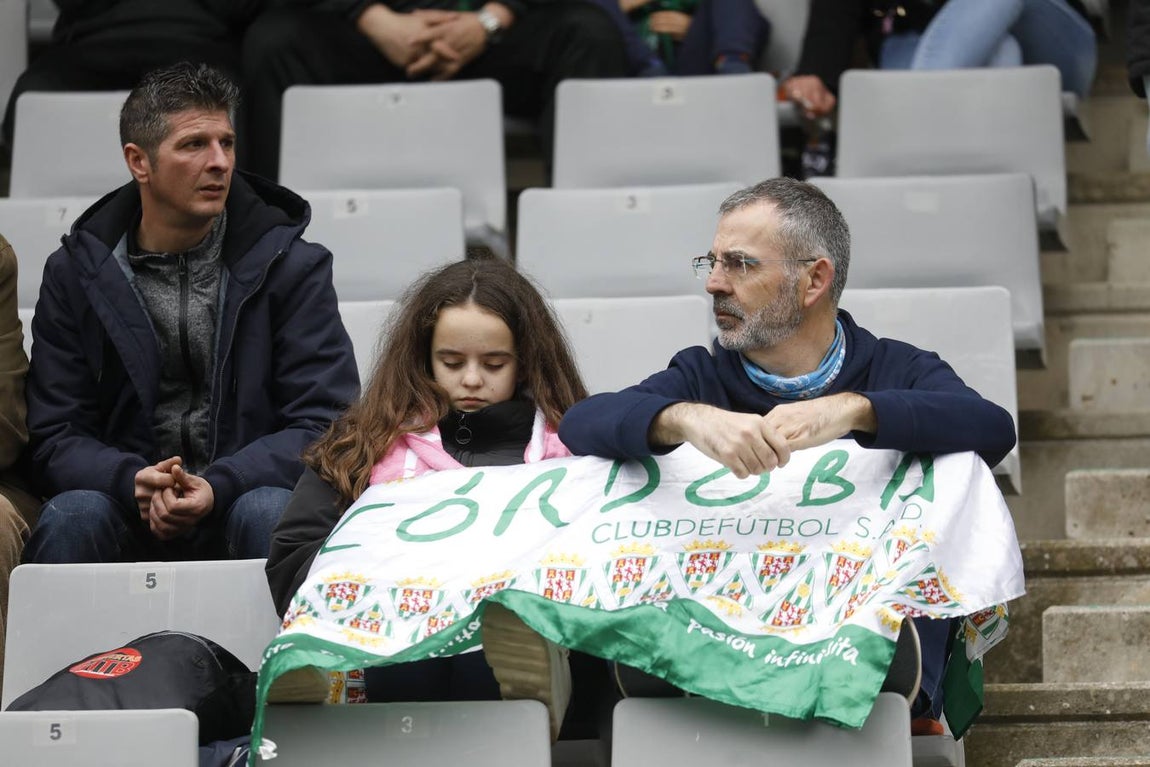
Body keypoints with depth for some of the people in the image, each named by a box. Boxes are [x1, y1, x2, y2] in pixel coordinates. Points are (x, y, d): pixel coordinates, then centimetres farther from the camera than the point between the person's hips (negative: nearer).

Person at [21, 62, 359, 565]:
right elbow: (55, 438, 3)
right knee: (73, 516, -31)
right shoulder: (75, 273, 6)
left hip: (241, 498, 0)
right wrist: (131, 481, -20)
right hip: (131, 517, 1)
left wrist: (217, 488, -21)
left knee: (270, 512, -34)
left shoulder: (291, 266, 4)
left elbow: (324, 425, -3)